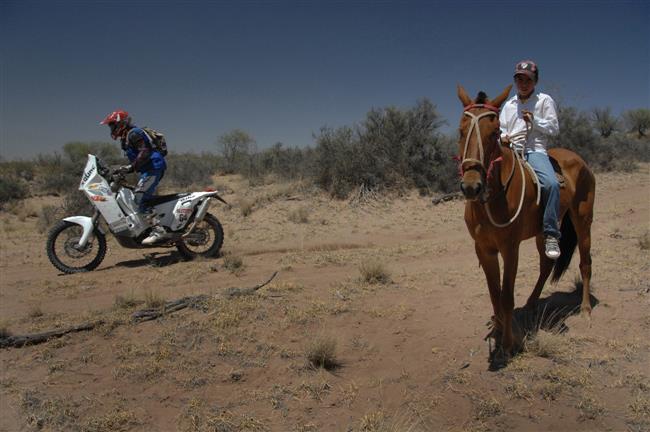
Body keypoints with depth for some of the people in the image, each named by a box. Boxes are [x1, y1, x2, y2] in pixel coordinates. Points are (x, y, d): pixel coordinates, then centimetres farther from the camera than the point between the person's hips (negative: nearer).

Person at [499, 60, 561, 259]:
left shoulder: (544, 101, 9)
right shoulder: (509, 104, 20)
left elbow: (554, 128, 4)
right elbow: (501, 128, 21)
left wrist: (534, 120, -10)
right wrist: (502, 137, -2)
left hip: (535, 151, -4)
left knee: (552, 184, -31)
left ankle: (551, 235, -24)